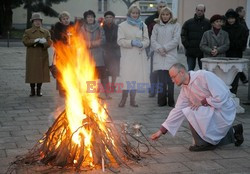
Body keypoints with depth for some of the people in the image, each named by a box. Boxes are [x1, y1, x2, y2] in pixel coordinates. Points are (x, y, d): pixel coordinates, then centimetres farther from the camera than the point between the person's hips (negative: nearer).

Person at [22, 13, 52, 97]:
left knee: (41, 72, 0)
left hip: (43, 56, 2)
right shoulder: (27, 32, 8)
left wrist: (43, 43, -18)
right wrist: (35, 41, -17)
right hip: (32, 56, -1)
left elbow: (49, 42, 3)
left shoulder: (46, 32, 12)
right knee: (32, 72, -2)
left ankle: (39, 90, 10)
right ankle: (32, 90, 8)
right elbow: (25, 41, -6)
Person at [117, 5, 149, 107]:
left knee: (136, 77, 3)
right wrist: (131, 42, -16)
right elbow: (120, 41, -2)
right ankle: (124, 98, 0)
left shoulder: (143, 26, 13)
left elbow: (147, 40, 9)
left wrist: (141, 44, -13)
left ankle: (132, 99, 12)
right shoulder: (122, 25, 5)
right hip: (127, 56, -3)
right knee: (127, 77, -9)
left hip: (139, 55, 3)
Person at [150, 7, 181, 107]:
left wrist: (164, 48, -7)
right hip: (159, 57, 2)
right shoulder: (157, 26, 15)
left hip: (171, 56, -2)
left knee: (170, 80, -3)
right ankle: (161, 100, 3)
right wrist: (159, 49, -9)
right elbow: (153, 40, 8)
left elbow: (176, 40, -2)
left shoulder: (176, 25, 7)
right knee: (161, 79, -3)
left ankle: (171, 101, 3)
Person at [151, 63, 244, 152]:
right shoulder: (185, 89, 2)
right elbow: (177, 110, 4)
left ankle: (203, 143, -9)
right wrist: (161, 131, 0)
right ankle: (232, 132, 30)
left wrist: (202, 102, -16)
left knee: (191, 112, -24)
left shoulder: (203, 76, -22)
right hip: (212, 111, 9)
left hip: (224, 109, -9)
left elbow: (221, 96, -26)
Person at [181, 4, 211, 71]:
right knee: (190, 70, 7)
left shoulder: (208, 23, 0)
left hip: (203, 52, -1)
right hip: (190, 52, 2)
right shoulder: (188, 23, 7)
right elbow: (183, 35, 7)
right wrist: (187, 45, -3)